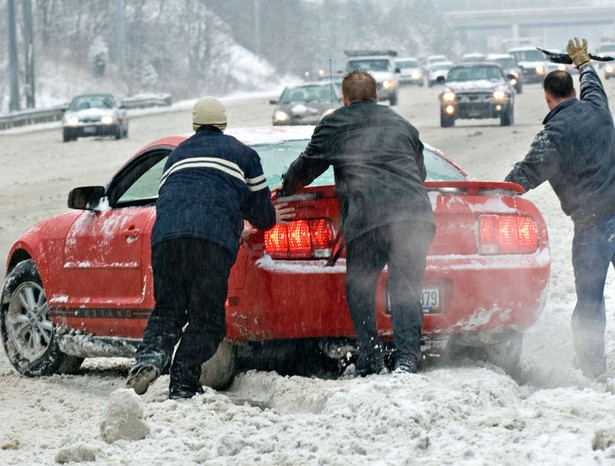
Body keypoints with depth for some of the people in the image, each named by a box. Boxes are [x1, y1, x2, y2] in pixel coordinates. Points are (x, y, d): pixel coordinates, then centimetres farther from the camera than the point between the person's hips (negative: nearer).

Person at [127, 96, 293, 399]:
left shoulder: (177, 155, 33)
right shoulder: (240, 153, 22)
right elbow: (260, 208, 22)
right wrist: (269, 219, 46)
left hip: (165, 235, 3)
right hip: (214, 237, -3)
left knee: (167, 309, 9)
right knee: (205, 317, 1)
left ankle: (151, 355, -21)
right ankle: (183, 384, -11)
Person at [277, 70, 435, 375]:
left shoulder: (333, 126, 16)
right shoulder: (403, 126, 28)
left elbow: (307, 166, 25)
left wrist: (284, 190, 44)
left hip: (367, 215, -3)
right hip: (416, 211, 3)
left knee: (359, 289, 9)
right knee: (406, 290, 3)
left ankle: (370, 360, 2)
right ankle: (408, 359, -10)